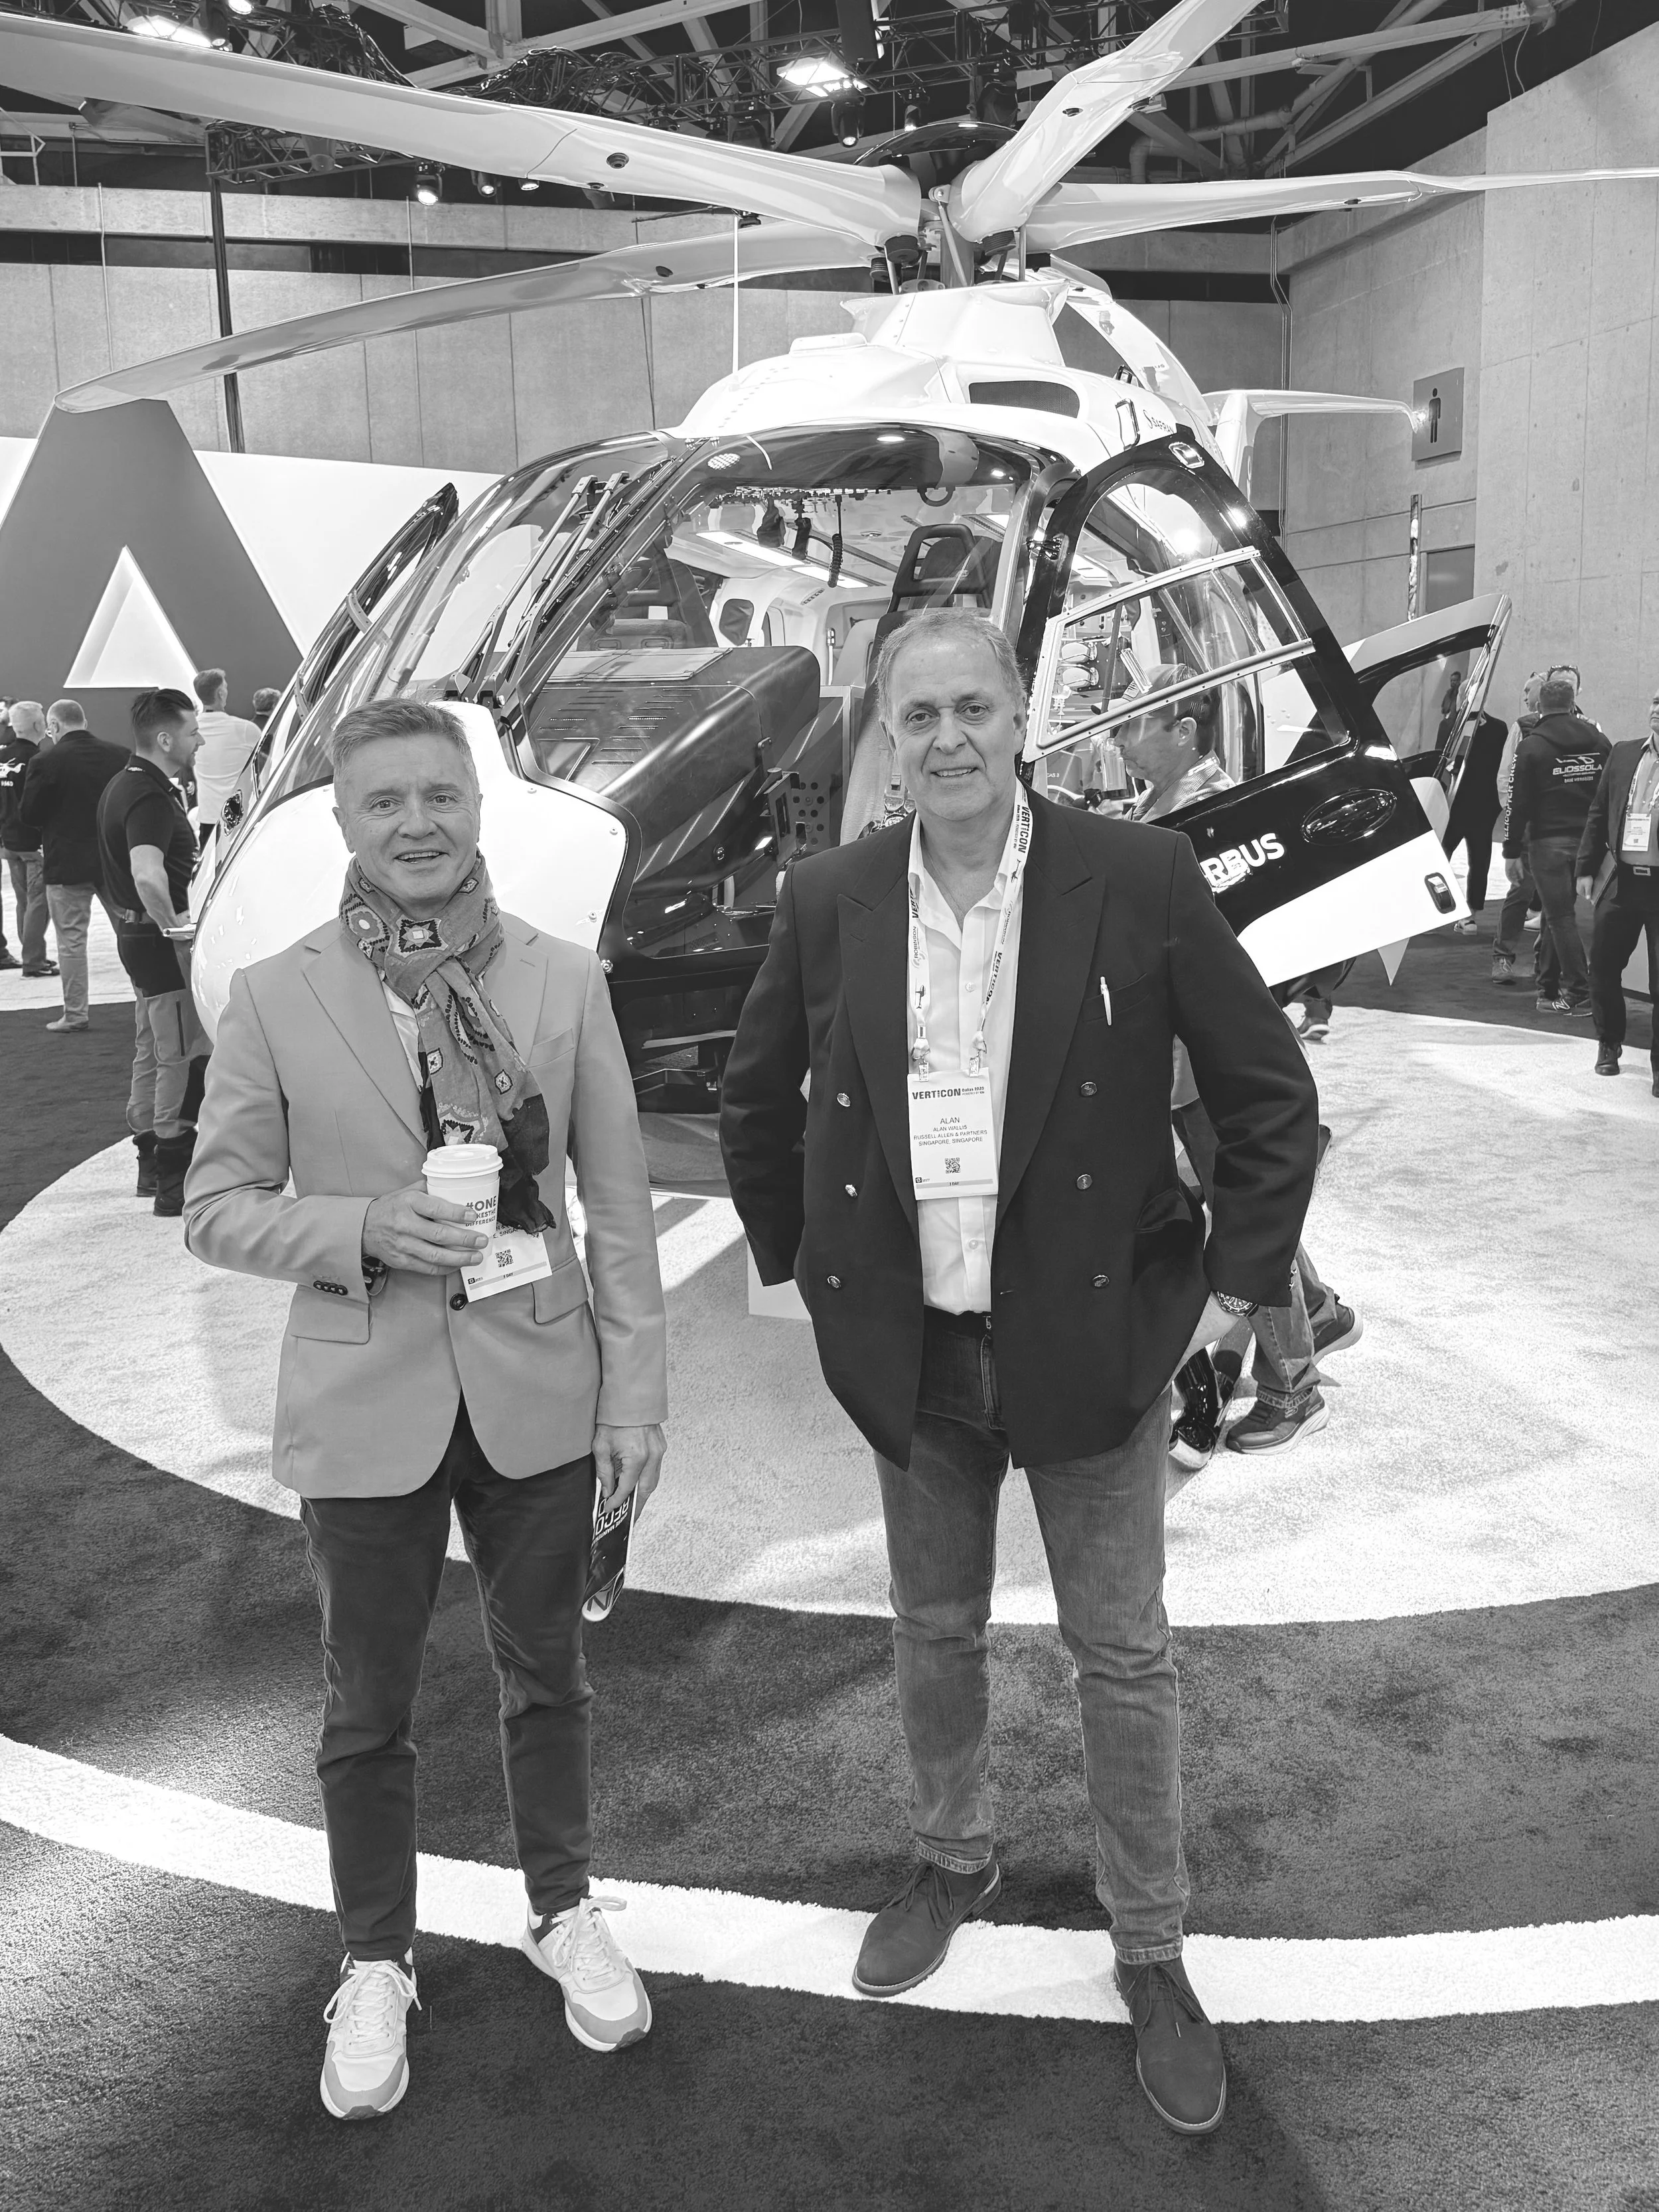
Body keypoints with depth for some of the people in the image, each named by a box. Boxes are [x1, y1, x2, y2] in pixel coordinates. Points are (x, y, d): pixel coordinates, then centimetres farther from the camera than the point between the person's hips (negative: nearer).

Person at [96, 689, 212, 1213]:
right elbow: (148, 876, -36)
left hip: (137, 932, 11)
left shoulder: (124, 785, 13)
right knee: (184, 1057, -6)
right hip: (160, 939, -11)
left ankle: (152, 1164, 30)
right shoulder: (150, 797, -20)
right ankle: (174, 1182, -2)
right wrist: (173, 923, -25)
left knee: (152, 1051, 19)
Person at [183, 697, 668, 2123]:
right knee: (368, 1709, 15)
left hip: (537, 1395, 1)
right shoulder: (275, 998, -7)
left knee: (546, 1674, 20)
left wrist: (636, 1391, -3)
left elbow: (618, 1204, -2)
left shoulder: (565, 981, -5)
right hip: (366, 1409, 0)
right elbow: (218, 1207, -2)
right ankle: (377, 1962, 39)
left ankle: (564, 1910, 44)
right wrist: (362, 1230, -19)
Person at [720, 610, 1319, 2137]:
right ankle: (953, 1864, 44)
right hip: (910, 1350, 3)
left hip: (1094, 1338, -2)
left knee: (1124, 1656, 10)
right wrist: (795, 1259, 9)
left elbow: (1270, 1092, -5)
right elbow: (757, 1098, 11)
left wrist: (1237, 1279, -5)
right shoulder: (828, 901, -3)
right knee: (935, 1634, 19)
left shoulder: (1140, 878, -11)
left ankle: (1153, 1949, 30)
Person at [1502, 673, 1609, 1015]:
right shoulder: (1598, 740, 8)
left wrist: (1512, 851, -4)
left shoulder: (1532, 745, -5)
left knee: (1561, 917, -2)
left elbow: (1520, 803, -7)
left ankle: (1577, 993, -3)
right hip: (1589, 841, 4)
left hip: (1549, 841, -4)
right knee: (1561, 913, 13)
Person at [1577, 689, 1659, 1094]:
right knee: (1603, 965, 10)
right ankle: (1609, 1044, 30)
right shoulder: (1624, 754, 9)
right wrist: (1586, 868, 9)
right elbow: (1598, 813, 13)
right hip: (1620, 880, 4)